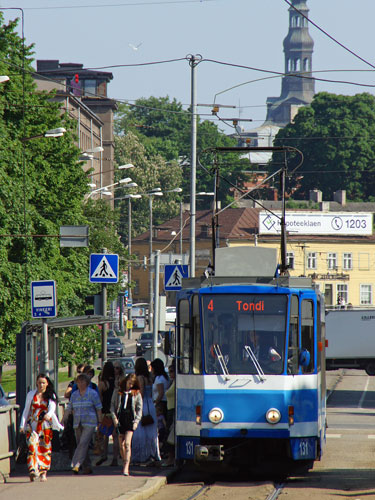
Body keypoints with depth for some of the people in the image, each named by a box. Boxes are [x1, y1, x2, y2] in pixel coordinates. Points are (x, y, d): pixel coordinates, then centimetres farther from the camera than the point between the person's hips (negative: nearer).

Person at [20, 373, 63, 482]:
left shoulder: (51, 396, 8)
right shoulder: (31, 395, 12)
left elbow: (52, 408, -7)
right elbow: (26, 410, 14)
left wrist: (48, 414, -31)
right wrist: (22, 425, 6)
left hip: (45, 425, 0)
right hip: (32, 425, 0)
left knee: (45, 449, 1)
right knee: (32, 446, -16)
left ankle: (43, 473, 10)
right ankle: (33, 470, -27)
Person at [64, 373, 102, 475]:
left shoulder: (93, 393, -1)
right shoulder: (74, 394, 12)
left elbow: (98, 408, 0)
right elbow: (69, 409, 11)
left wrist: (100, 422, -3)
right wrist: (63, 420, 2)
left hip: (89, 424, -5)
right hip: (77, 424, 5)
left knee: (83, 443, -16)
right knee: (81, 445, 5)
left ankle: (75, 465, -23)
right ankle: (87, 467, 13)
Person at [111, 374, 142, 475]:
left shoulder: (136, 393, 7)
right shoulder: (117, 392, 9)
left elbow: (139, 409, 8)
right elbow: (112, 405, 10)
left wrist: (136, 421, -3)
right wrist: (114, 417, -3)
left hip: (130, 419, -2)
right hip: (120, 419, 2)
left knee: (127, 443, -13)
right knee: (121, 444, 4)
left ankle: (126, 467, -18)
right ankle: (125, 464, 19)